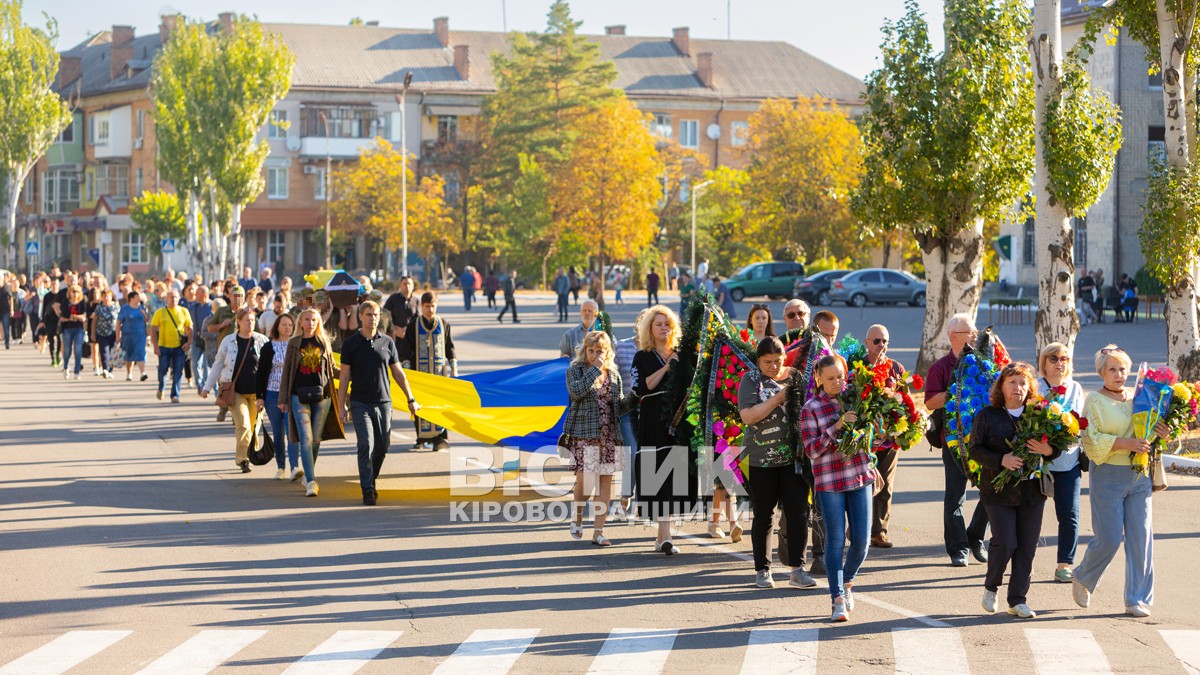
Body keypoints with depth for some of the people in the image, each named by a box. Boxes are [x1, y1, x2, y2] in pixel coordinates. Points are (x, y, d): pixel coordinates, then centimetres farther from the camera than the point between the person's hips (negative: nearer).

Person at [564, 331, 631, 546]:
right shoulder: (575, 371, 0)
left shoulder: (613, 374, 12)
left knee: (606, 480, 1)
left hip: (609, 435, 4)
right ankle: (577, 518, 21)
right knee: (584, 480, -7)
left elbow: (619, 406, 14)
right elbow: (576, 391, -21)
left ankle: (598, 532, 4)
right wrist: (595, 368, -17)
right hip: (584, 433, -4)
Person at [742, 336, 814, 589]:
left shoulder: (796, 377, 7)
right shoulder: (751, 380, -2)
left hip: (794, 458, 2)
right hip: (761, 460, -2)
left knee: (798, 513, -3)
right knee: (763, 516, 5)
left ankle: (797, 570, 1)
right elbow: (747, 417, -15)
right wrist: (778, 398, -17)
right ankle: (762, 570, 15)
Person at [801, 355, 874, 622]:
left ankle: (847, 582, 27)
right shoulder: (811, 409, -4)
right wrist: (837, 426, -21)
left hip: (860, 478, 4)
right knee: (835, 540, -5)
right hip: (829, 482, -3)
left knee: (861, 540, 2)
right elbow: (812, 449, -12)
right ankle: (838, 600, 0)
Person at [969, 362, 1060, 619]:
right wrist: (1001, 459, -18)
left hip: (1031, 490, 3)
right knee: (1005, 543, -10)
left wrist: (1047, 451, -15)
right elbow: (975, 449, -2)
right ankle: (991, 587, 16)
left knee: (1027, 547, 3)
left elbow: (1057, 448, 8)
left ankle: (1018, 600, 12)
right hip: (998, 491, -3)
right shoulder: (987, 416, 0)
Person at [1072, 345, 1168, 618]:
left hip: (1139, 476, 4)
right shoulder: (1095, 401, -3)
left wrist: (1162, 433, -4)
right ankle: (1082, 580, 24)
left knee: (1140, 538, 0)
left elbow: (1151, 428, 20)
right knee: (1108, 539, -3)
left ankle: (1137, 599, 7)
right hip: (1108, 476, -4)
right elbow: (1091, 441, -12)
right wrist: (1126, 443, -22)